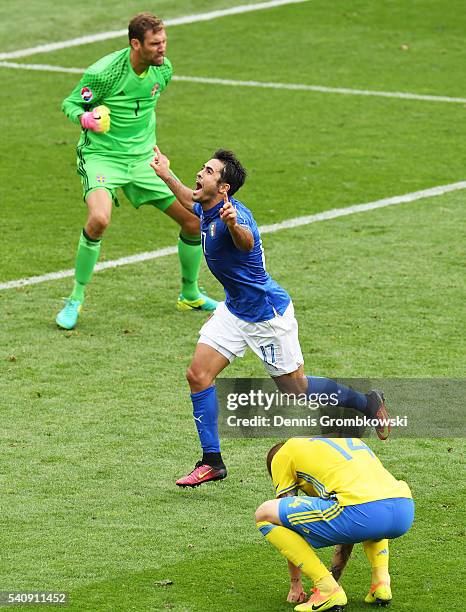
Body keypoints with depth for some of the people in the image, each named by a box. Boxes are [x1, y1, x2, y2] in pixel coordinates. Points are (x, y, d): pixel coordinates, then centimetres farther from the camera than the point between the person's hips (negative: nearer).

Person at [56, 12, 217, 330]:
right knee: (99, 219, -33)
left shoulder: (163, 68, -1)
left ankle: (190, 294, 25)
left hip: (143, 157, 6)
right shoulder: (103, 72, -20)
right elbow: (69, 103, -7)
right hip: (102, 155, -6)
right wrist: (86, 118, -28)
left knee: (194, 219, 0)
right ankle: (76, 299, -12)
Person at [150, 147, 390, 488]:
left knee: (295, 389, 5)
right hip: (234, 310, 9)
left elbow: (247, 242, -56)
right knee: (198, 376, -3)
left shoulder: (234, 215, -30)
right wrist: (165, 174, 32)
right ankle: (212, 462, 3)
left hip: (267, 313, -8)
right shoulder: (207, 211, -2)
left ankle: (367, 403, 27)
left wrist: (233, 225, -77)